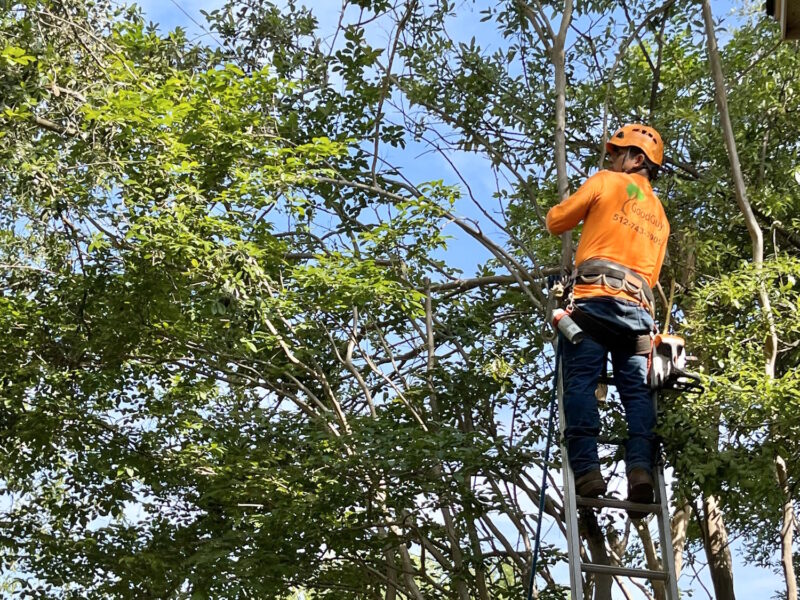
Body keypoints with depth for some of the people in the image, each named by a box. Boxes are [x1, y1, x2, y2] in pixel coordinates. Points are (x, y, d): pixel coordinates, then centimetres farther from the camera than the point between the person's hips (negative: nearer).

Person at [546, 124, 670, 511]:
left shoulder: (605, 182, 11)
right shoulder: (659, 215, 30)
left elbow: (556, 221, 15)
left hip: (596, 299, -5)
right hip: (639, 305, 5)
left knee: (580, 382, -11)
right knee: (637, 390, 0)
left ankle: (587, 469, -24)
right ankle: (641, 468, -19)